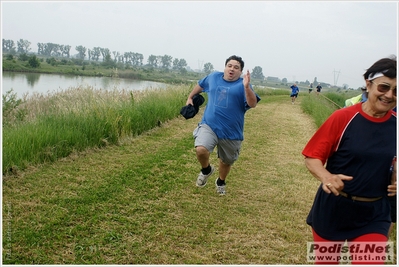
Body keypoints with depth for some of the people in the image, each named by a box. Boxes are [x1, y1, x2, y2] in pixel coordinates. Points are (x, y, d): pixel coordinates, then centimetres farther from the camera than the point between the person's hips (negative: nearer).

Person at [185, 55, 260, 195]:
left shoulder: (243, 85, -7)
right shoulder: (213, 77, 6)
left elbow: (253, 104, -23)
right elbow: (200, 85, 27)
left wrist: (247, 87, -36)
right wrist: (190, 97, 29)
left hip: (232, 132, -1)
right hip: (209, 125, 1)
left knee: (226, 161, 16)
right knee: (201, 150, -26)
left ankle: (221, 182, 49)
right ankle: (206, 169, 9)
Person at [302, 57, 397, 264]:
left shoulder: (395, 124, -3)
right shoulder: (343, 118, -14)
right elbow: (312, 157, -12)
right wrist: (326, 177, -32)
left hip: (373, 216, 2)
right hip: (332, 210, -2)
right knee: (325, 261, 19)